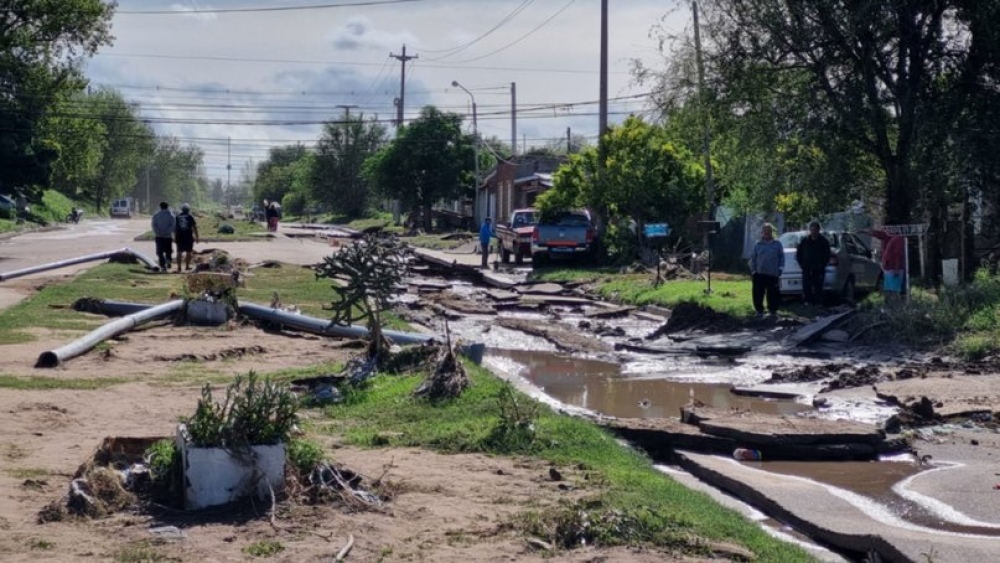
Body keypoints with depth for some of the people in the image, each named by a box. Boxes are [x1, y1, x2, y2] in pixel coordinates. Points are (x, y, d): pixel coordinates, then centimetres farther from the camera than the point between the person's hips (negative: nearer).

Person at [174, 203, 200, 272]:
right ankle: (187, 266, 6)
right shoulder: (190, 217, -2)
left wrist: (175, 236, 17)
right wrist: (196, 237, 2)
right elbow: (194, 227, -3)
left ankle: (179, 266, 3)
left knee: (179, 252, 7)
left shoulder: (177, 216, 6)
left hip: (179, 236, 3)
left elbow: (174, 227, 9)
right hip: (188, 236, -3)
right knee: (188, 252, 6)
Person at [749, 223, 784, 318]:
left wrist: (780, 270, -2)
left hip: (773, 274, -1)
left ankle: (773, 310, 14)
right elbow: (753, 258, 9)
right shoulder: (758, 245, 7)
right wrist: (753, 271, 2)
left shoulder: (777, 244, 5)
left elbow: (781, 258, 6)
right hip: (759, 274, 1)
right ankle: (759, 310, 10)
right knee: (758, 294, -1)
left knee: (773, 294, 2)